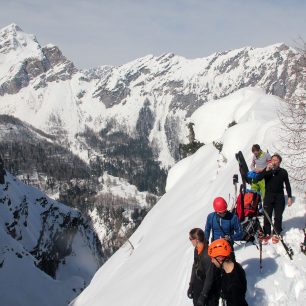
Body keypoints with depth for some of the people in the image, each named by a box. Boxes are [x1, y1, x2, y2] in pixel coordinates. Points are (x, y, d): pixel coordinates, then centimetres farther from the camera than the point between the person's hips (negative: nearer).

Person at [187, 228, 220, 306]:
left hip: (210, 291, -7)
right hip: (198, 288, 7)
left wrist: (203, 296, -18)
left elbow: (210, 278, -25)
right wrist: (191, 286, 12)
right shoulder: (197, 250, -6)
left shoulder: (208, 255, -31)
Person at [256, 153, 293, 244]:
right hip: (268, 197, 0)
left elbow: (287, 185, 4)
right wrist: (267, 170, -26)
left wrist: (289, 197, 0)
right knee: (267, 216, 3)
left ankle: (276, 234, 20)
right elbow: (259, 177, -15)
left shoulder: (283, 172, -1)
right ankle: (267, 234, 15)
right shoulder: (266, 170, 0)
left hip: (279, 197, 0)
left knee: (278, 217, 7)